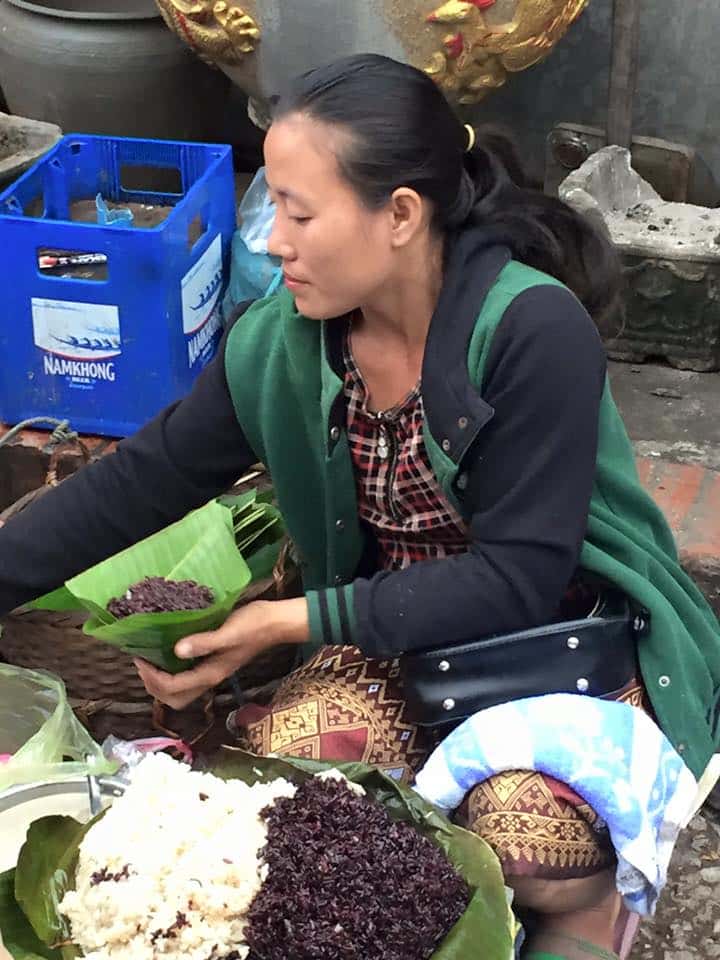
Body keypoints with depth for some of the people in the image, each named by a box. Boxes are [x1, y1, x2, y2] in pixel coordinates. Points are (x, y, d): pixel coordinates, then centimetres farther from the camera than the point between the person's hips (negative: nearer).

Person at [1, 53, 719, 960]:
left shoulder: (534, 331, -25)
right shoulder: (280, 344, -8)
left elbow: (519, 578, -25)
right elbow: (138, 480, -1)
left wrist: (297, 622, -26)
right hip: (397, 630, 4)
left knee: (527, 831, -31)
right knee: (284, 754, -25)